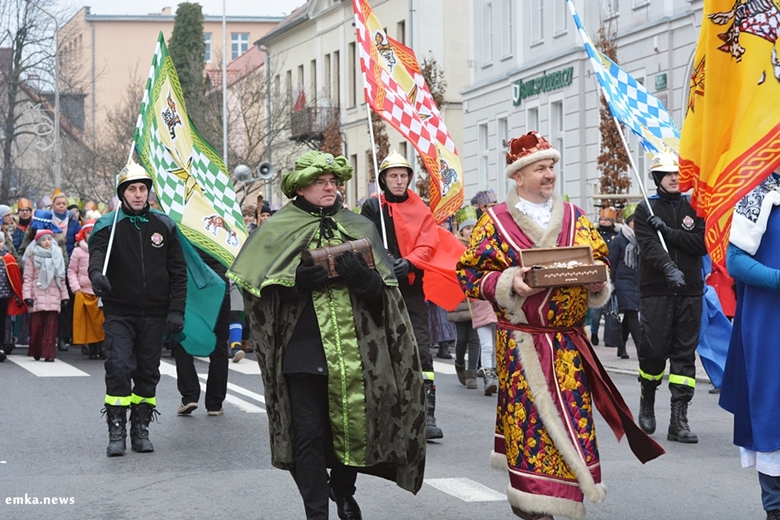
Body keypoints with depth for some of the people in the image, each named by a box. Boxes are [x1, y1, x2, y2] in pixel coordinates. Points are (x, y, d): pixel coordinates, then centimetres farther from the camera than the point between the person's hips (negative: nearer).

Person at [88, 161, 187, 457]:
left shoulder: (164, 226, 7)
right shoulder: (108, 225, 0)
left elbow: (178, 271, 7)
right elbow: (97, 251, -20)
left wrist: (176, 310, -2)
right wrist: (96, 273, -43)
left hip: (154, 314, 3)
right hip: (119, 313, -3)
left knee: (148, 373, 7)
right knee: (118, 368, -13)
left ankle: (141, 430, 18)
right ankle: (116, 432, -7)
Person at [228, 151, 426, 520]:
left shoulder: (359, 228, 12)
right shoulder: (280, 231, 5)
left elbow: (381, 289, 5)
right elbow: (265, 289, -2)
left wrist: (360, 275, -16)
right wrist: (303, 279, -18)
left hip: (354, 348, 2)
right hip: (304, 348, -2)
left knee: (355, 424, 8)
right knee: (309, 434, -4)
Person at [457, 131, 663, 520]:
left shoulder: (575, 218, 11)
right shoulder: (495, 222, 0)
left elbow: (601, 261, 16)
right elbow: (469, 274, -2)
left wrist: (598, 283, -6)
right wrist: (508, 283, -18)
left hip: (570, 342, 4)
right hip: (522, 342, -4)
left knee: (571, 417, 4)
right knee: (529, 416, -6)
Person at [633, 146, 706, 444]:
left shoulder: (693, 209, 10)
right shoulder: (645, 210, 3)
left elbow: (702, 244, -4)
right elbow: (649, 246, -13)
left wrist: (668, 231, -12)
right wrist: (669, 267, -30)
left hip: (690, 292, 2)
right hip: (656, 292, -2)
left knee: (685, 353, -2)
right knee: (654, 350, -3)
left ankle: (679, 419, -2)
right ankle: (647, 402, 25)